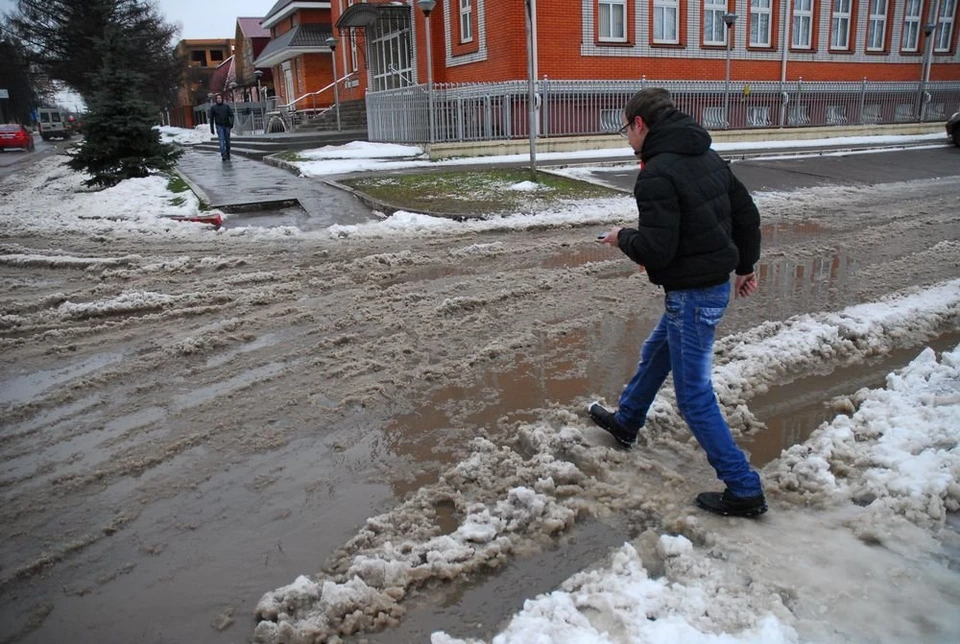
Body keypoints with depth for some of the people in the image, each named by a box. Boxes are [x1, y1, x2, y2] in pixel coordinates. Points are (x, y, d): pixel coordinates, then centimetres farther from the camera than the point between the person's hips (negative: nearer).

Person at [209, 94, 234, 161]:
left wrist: (231, 122, -19)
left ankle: (228, 155, 21)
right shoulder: (213, 107, 4)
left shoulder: (226, 106, 4)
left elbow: (231, 115, 0)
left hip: (227, 126, 2)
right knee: (221, 140, -15)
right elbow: (211, 118, 8)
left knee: (227, 141, 8)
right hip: (219, 126, -2)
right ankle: (223, 155, -24)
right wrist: (212, 129, 6)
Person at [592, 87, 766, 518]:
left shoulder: (658, 173, -21)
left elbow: (656, 249, -26)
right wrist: (745, 265, 25)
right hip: (716, 284, 10)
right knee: (655, 354, 28)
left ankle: (743, 490, 9)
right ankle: (626, 421, 50)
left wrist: (622, 238, -6)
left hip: (692, 295, -10)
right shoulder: (708, 157, 7)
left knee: (694, 395, 0)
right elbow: (747, 214, 13)